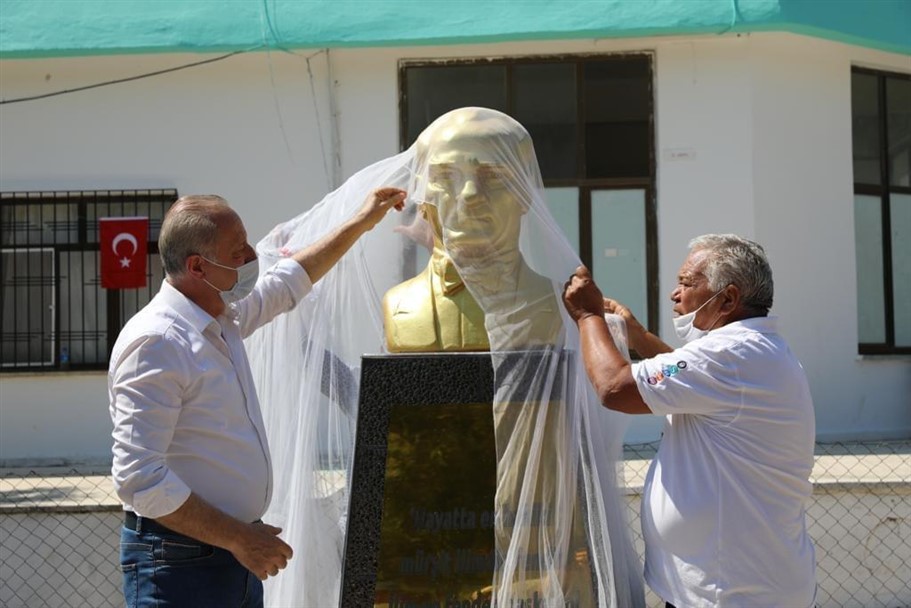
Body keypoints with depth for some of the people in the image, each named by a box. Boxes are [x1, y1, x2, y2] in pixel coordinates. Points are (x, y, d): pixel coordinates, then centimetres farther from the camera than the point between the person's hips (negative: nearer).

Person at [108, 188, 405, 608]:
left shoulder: (223, 316, 8)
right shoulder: (156, 342, -20)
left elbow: (289, 280, 28)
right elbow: (138, 478, -25)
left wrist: (362, 222, 32)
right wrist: (236, 537, -22)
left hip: (238, 547, 8)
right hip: (180, 562, -8)